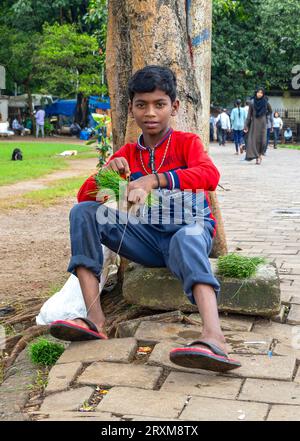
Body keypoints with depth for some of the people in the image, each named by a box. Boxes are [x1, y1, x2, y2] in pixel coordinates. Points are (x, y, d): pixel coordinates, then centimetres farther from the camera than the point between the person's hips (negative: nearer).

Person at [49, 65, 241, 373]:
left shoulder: (187, 142, 1)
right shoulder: (127, 153, 13)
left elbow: (210, 175, -23)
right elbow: (85, 196, 8)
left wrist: (152, 180, -33)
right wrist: (106, 172, -13)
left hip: (190, 229, -4)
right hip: (147, 237, 4)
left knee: (186, 239, -41)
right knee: (82, 212, -14)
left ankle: (214, 339, -64)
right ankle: (95, 319, -27)